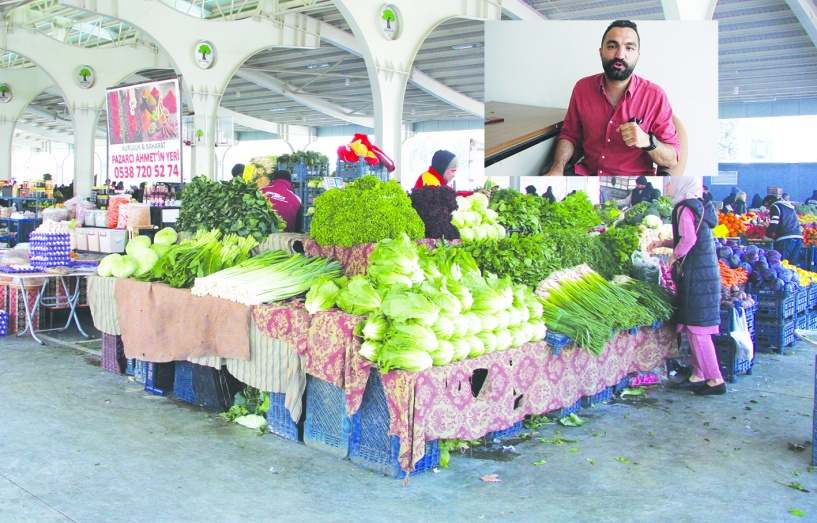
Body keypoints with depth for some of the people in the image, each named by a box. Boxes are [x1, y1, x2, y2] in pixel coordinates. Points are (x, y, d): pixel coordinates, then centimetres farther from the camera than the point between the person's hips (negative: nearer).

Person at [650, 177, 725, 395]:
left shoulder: (685, 208, -13)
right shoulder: (699, 206, 15)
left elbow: (688, 240, -27)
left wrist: (674, 255, -11)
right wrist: (664, 243, 25)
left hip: (696, 276, -9)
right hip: (707, 273, 9)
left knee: (697, 329, -5)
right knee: (694, 328, 14)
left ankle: (716, 380, -1)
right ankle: (698, 375, 20)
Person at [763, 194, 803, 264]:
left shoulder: (775, 206, 3)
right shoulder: (790, 207, 27)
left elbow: (774, 223, -10)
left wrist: (767, 234, 2)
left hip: (786, 238, -8)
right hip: (798, 237, 8)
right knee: (792, 263, 8)